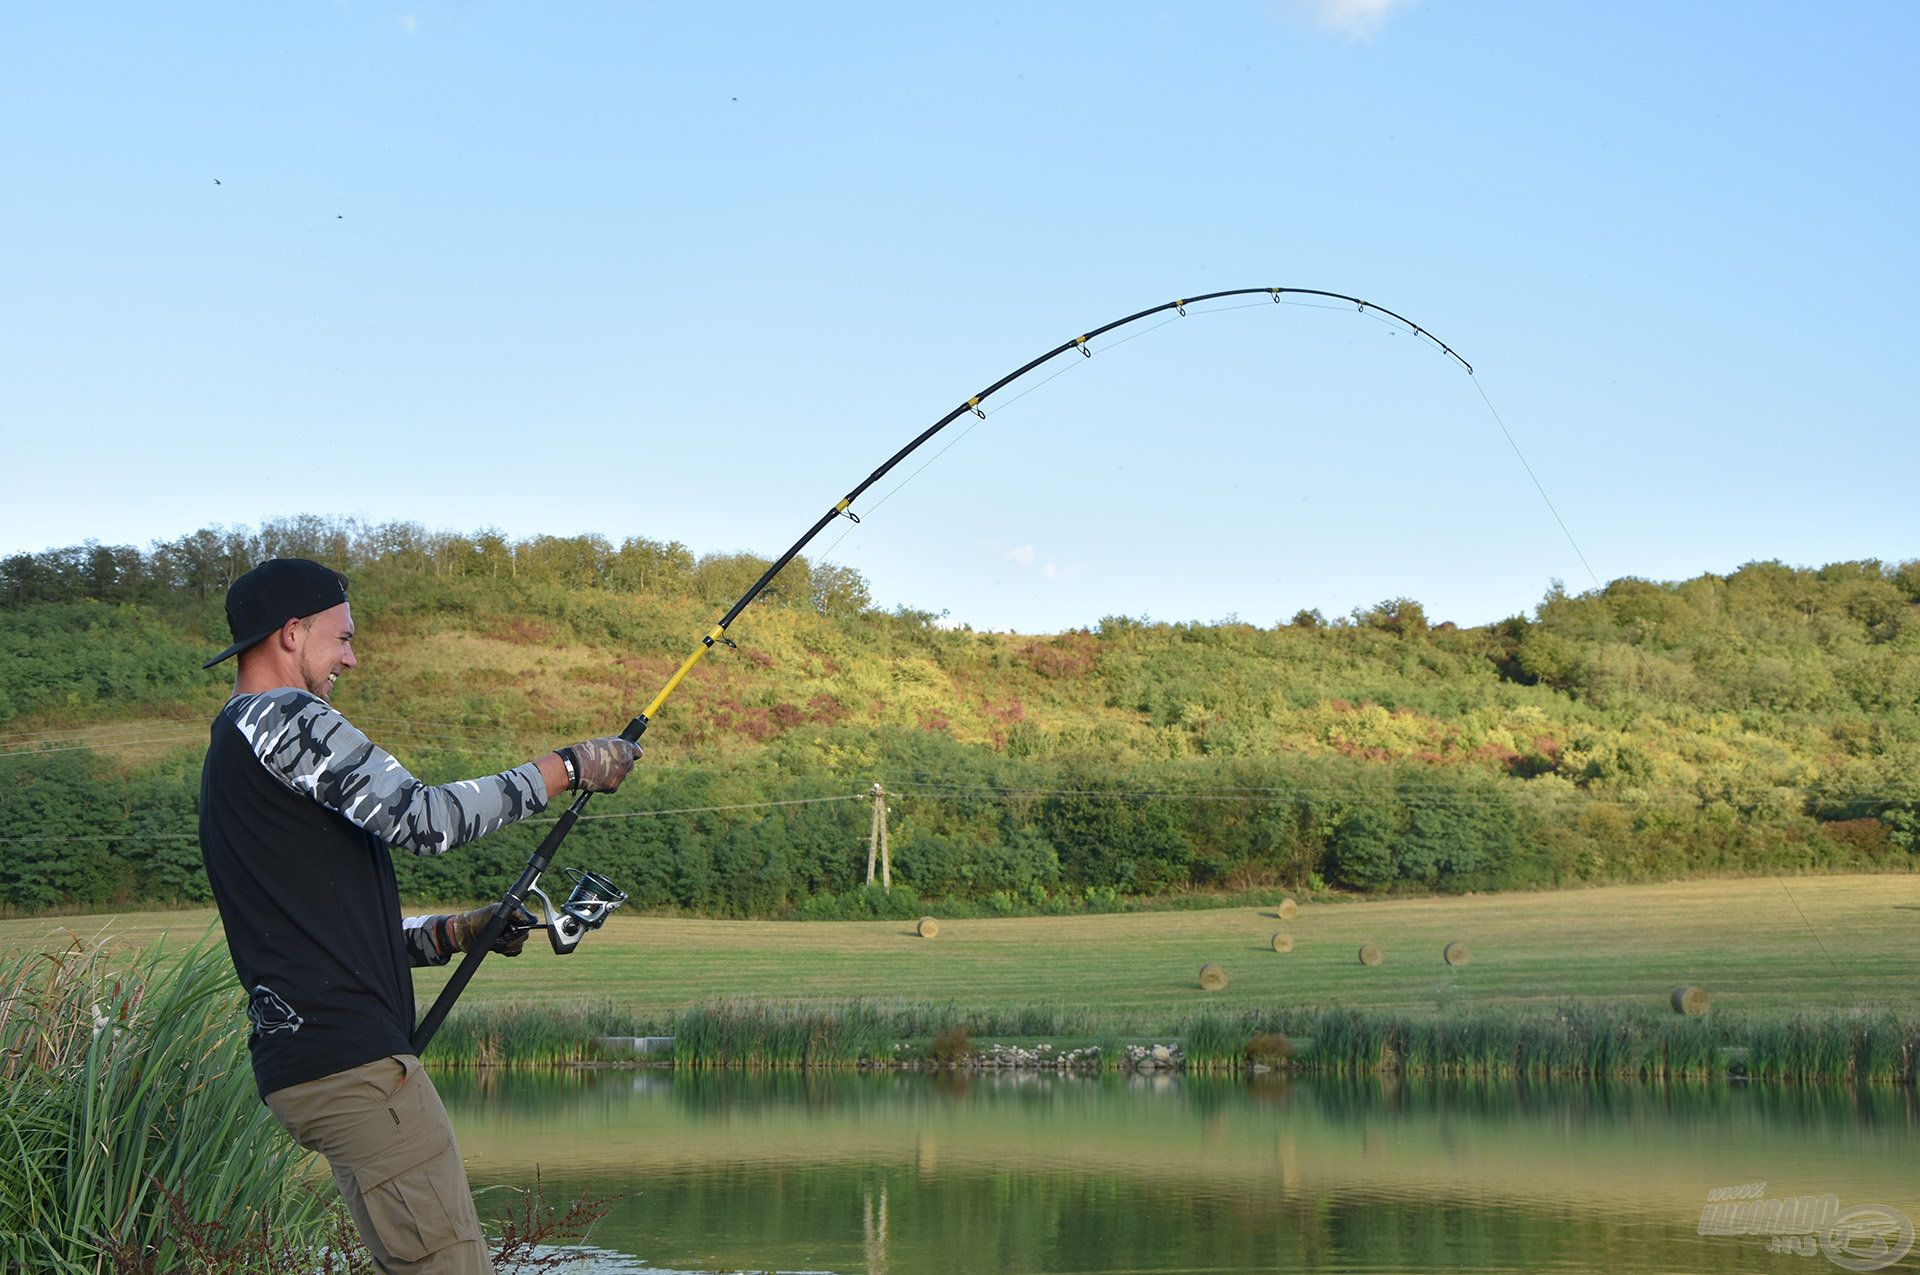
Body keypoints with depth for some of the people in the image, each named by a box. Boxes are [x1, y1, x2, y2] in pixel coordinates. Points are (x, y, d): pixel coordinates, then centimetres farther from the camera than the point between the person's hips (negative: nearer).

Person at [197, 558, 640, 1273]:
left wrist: (457, 933, 16)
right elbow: (420, 819, -16)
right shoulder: (284, 717, -6)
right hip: (346, 1054, -10)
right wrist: (564, 769, -6)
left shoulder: (231, 752, 25)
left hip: (300, 1062, 10)